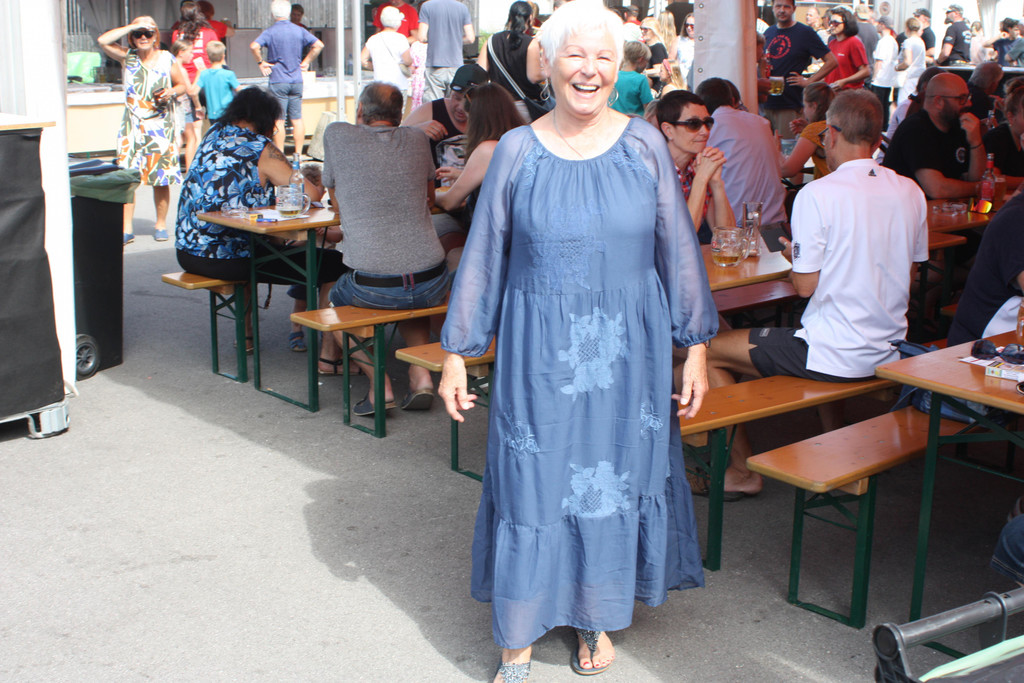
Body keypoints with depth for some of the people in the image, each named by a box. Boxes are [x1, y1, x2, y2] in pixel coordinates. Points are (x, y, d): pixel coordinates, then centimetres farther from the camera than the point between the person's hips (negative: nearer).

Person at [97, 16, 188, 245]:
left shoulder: (166, 59, 5)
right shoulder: (128, 57, 3)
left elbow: (183, 84, 14)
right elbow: (103, 40, -11)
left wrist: (171, 92, -8)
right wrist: (132, 26, -10)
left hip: (160, 124, 0)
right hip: (132, 124, 0)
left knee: (161, 178, 2)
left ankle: (161, 224, 16)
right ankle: (127, 229, -2)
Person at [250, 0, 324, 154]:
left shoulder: (270, 32, -7)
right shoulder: (299, 30, 3)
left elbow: (254, 46, -21)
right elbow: (318, 45, 0)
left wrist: (261, 63, -7)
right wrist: (306, 62, 6)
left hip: (278, 82, -3)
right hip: (297, 81, 3)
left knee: (279, 121, 0)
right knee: (297, 120, 8)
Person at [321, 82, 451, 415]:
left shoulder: (337, 135, 5)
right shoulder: (417, 138, 11)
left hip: (372, 287, -3)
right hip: (433, 284, 3)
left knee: (336, 299, 30)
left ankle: (379, 383, 10)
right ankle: (421, 374, 15)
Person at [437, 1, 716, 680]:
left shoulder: (644, 146, -1)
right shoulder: (517, 151, -2)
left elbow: (680, 250, 3)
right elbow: (483, 256, 2)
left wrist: (696, 348, 2)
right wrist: (456, 355, 2)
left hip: (627, 352, 1)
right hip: (539, 353, -1)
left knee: (615, 478, 11)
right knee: (530, 485, 4)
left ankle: (597, 618, 33)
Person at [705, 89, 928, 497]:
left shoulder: (817, 194, -17)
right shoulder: (910, 193, 2)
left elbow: (806, 285, -15)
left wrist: (794, 255, 7)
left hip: (835, 355, -7)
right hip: (888, 351, 7)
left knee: (710, 352, 6)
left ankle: (741, 471, 13)